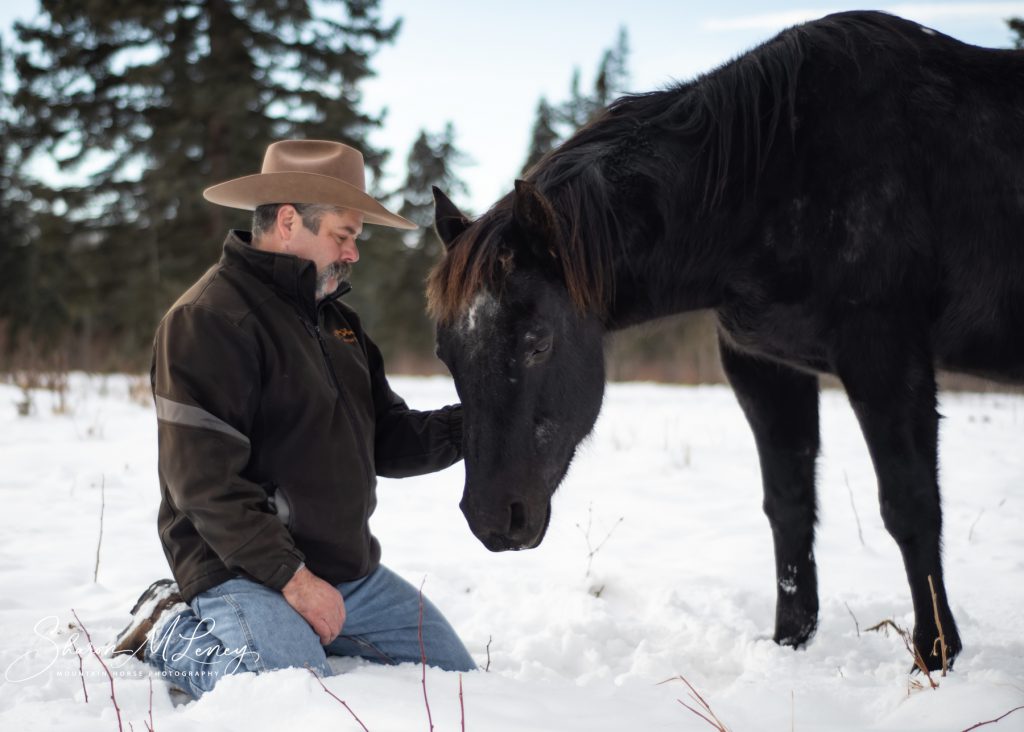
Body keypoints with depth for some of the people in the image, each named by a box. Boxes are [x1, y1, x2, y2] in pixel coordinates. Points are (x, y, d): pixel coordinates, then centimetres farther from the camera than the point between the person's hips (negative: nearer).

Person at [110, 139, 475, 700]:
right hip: (244, 571, -9)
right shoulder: (208, 319, -15)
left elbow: (384, 440, 13)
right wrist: (292, 578, -23)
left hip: (353, 570, 9)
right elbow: (204, 480, -21)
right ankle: (172, 635, -2)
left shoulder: (335, 319, 15)